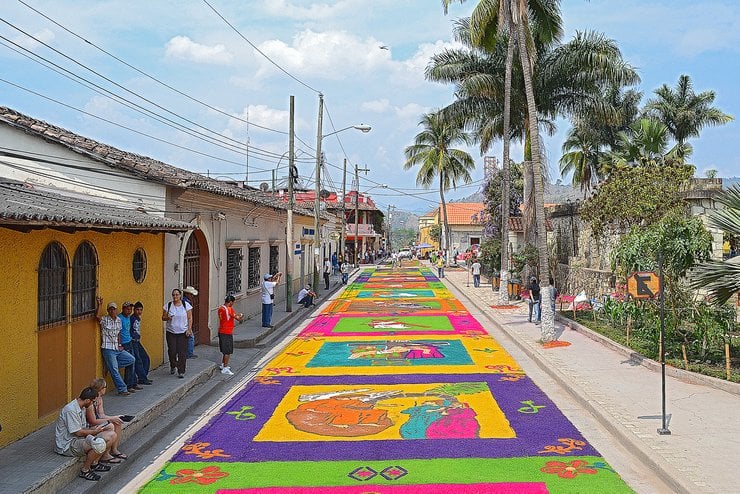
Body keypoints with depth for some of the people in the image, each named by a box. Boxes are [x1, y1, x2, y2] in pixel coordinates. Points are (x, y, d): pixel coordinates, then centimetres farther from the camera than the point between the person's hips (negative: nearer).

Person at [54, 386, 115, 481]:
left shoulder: (81, 408, 9)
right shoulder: (70, 410, -23)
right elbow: (78, 432, -21)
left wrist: (92, 429, -2)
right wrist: (94, 431, -7)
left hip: (78, 439, 10)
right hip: (67, 445, -10)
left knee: (111, 435, 1)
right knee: (99, 445, -33)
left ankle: (94, 463, 11)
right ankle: (85, 470, -11)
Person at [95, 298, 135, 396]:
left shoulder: (118, 320, 10)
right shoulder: (105, 320, -9)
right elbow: (97, 316, -33)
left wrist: (119, 345, 11)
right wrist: (100, 304, -32)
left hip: (117, 349, 7)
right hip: (108, 349, -7)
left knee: (131, 359, 6)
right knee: (115, 371, -6)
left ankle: (110, 365, 10)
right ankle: (122, 389, 1)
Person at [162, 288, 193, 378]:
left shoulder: (186, 305, 0)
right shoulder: (168, 305, 3)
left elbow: (190, 318, 1)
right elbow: (163, 317, 8)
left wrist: (189, 329, -8)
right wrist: (167, 318, -15)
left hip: (183, 333, -1)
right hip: (171, 332, 1)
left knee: (182, 353, -4)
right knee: (172, 351, 0)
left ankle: (181, 371, 3)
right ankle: (173, 366, 27)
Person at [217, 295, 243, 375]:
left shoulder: (220, 308, 6)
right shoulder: (229, 309, -19)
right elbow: (238, 318, -15)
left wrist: (237, 314, 9)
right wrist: (241, 316, 6)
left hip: (221, 332, 9)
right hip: (227, 333, -9)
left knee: (224, 350, 22)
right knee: (228, 351, -1)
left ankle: (223, 364, 34)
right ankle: (225, 369, 2)